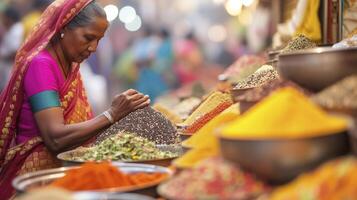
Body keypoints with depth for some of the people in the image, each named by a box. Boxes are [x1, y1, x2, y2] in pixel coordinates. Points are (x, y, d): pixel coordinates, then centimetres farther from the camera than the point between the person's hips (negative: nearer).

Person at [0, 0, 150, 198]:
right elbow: (56, 138, -21)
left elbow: (77, 123, 6)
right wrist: (111, 115, -19)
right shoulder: (40, 65, -12)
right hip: (39, 173, -7)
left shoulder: (71, 67, 12)